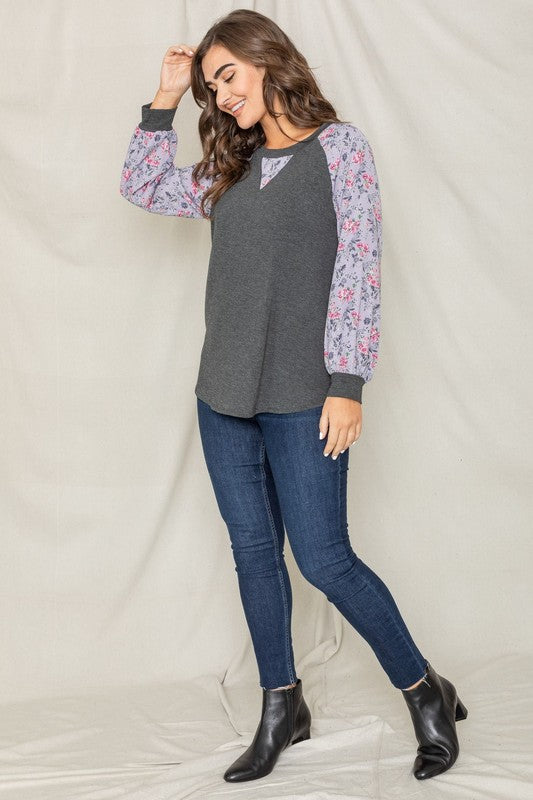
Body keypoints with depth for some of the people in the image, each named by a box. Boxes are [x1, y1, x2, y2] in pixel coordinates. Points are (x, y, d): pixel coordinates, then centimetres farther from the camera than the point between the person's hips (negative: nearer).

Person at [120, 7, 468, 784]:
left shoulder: (339, 145, -3)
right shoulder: (229, 171, 14)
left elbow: (359, 265, -9)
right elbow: (141, 187, 22)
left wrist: (346, 382, -15)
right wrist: (165, 99, 13)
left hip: (301, 396, -6)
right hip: (225, 395, 6)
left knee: (324, 560, -5)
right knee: (254, 551, 10)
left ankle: (428, 696, 14)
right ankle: (282, 709, 25)